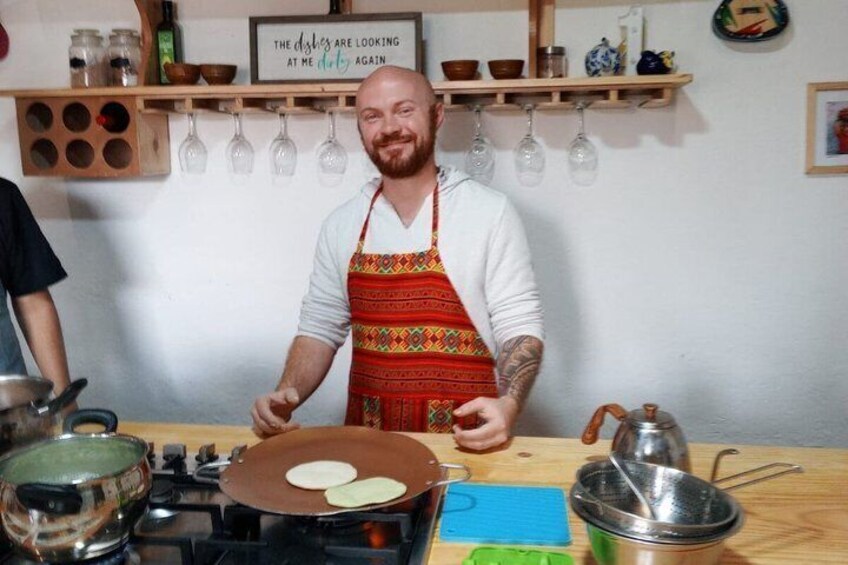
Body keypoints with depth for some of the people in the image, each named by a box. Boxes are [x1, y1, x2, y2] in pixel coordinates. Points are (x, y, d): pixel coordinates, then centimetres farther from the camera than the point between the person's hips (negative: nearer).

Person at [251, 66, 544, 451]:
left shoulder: (489, 212, -4)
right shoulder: (341, 225, 7)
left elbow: (520, 327, -3)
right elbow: (320, 328, 12)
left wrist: (508, 405, -20)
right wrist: (285, 397, -4)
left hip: (466, 441, -2)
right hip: (367, 440, 3)